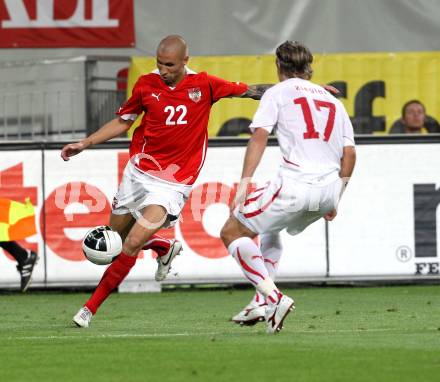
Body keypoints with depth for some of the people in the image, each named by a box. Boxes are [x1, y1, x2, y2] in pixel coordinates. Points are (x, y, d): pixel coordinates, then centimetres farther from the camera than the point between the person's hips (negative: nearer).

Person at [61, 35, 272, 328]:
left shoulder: (203, 85, -7)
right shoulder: (147, 84, -1)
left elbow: (249, 91, 1)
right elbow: (123, 121, 13)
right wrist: (85, 144, 6)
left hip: (173, 183, -4)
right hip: (138, 172, 4)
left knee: (132, 244, -14)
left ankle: (91, 307, -4)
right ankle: (166, 249, 42)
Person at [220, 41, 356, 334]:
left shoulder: (277, 93, 9)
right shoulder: (331, 99, 24)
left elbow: (260, 136, -6)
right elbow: (349, 153, 18)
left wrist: (243, 185, -10)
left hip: (295, 185, -7)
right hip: (329, 189, 7)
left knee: (232, 232, 5)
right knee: (271, 228, 33)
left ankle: (274, 297, -12)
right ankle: (264, 302, 21)